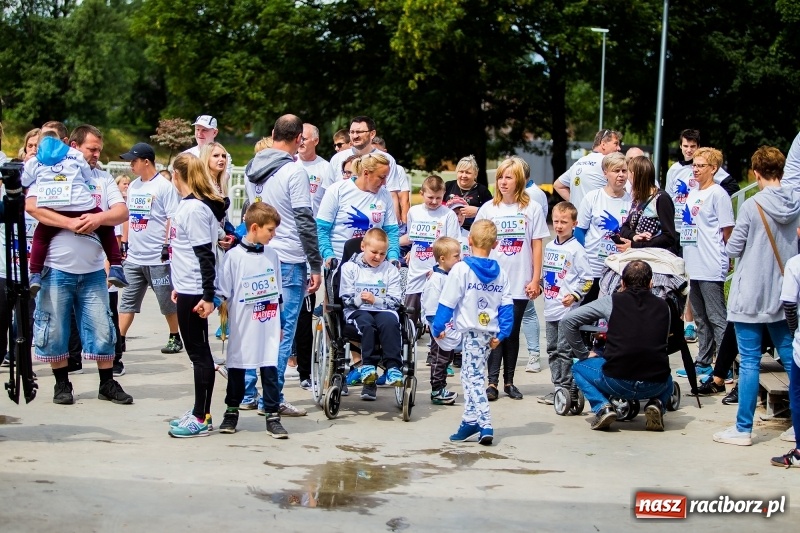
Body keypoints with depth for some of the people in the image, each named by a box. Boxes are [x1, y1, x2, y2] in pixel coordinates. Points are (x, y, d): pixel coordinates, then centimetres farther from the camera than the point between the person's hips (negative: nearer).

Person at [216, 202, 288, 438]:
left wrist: (280, 324, 17)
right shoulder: (234, 256, -8)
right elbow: (223, 294, -5)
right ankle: (232, 412, 24)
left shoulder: (271, 255, 6)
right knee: (236, 368, 9)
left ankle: (273, 416, 7)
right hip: (242, 328, -3)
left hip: (268, 327, 3)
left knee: (270, 370, 2)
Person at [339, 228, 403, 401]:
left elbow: (395, 301, 6)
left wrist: (375, 300, -11)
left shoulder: (390, 270, 13)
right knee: (367, 323, -36)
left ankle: (393, 368, -36)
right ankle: (368, 366, -36)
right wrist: (359, 299, -19)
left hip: (383, 310, 1)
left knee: (390, 322, -34)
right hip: (357, 311, -1)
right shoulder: (350, 267, 10)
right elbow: (346, 298, 3)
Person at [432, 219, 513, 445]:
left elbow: (447, 302, -9)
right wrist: (501, 333, 8)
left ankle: (485, 426, -15)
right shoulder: (500, 272, 6)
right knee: (469, 375, 17)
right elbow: (507, 305, 4)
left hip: (471, 331, -6)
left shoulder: (461, 269, -10)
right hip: (490, 332, 6)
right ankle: (470, 422, 20)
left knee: (474, 378, -6)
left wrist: (438, 327, 0)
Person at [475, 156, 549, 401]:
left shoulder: (532, 209, 1)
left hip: (520, 284, 0)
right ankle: (492, 382, 0)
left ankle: (509, 381, 17)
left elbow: (537, 246, 3)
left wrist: (535, 280, -1)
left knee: (513, 332, 8)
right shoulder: (488, 208, 4)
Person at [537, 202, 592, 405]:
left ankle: (564, 388, 1)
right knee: (552, 350, 11)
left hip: (568, 310, -8)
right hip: (550, 308, 8)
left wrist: (574, 295, -16)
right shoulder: (549, 247, 12)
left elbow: (587, 278, -9)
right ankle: (557, 387, 18)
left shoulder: (576, 249, -8)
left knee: (564, 350, -5)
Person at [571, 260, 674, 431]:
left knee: (579, 367, 26)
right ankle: (657, 404, 7)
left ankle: (602, 407, 3)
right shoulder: (663, 306, 12)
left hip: (617, 381, -2)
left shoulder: (613, 301, 7)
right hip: (654, 386, 3)